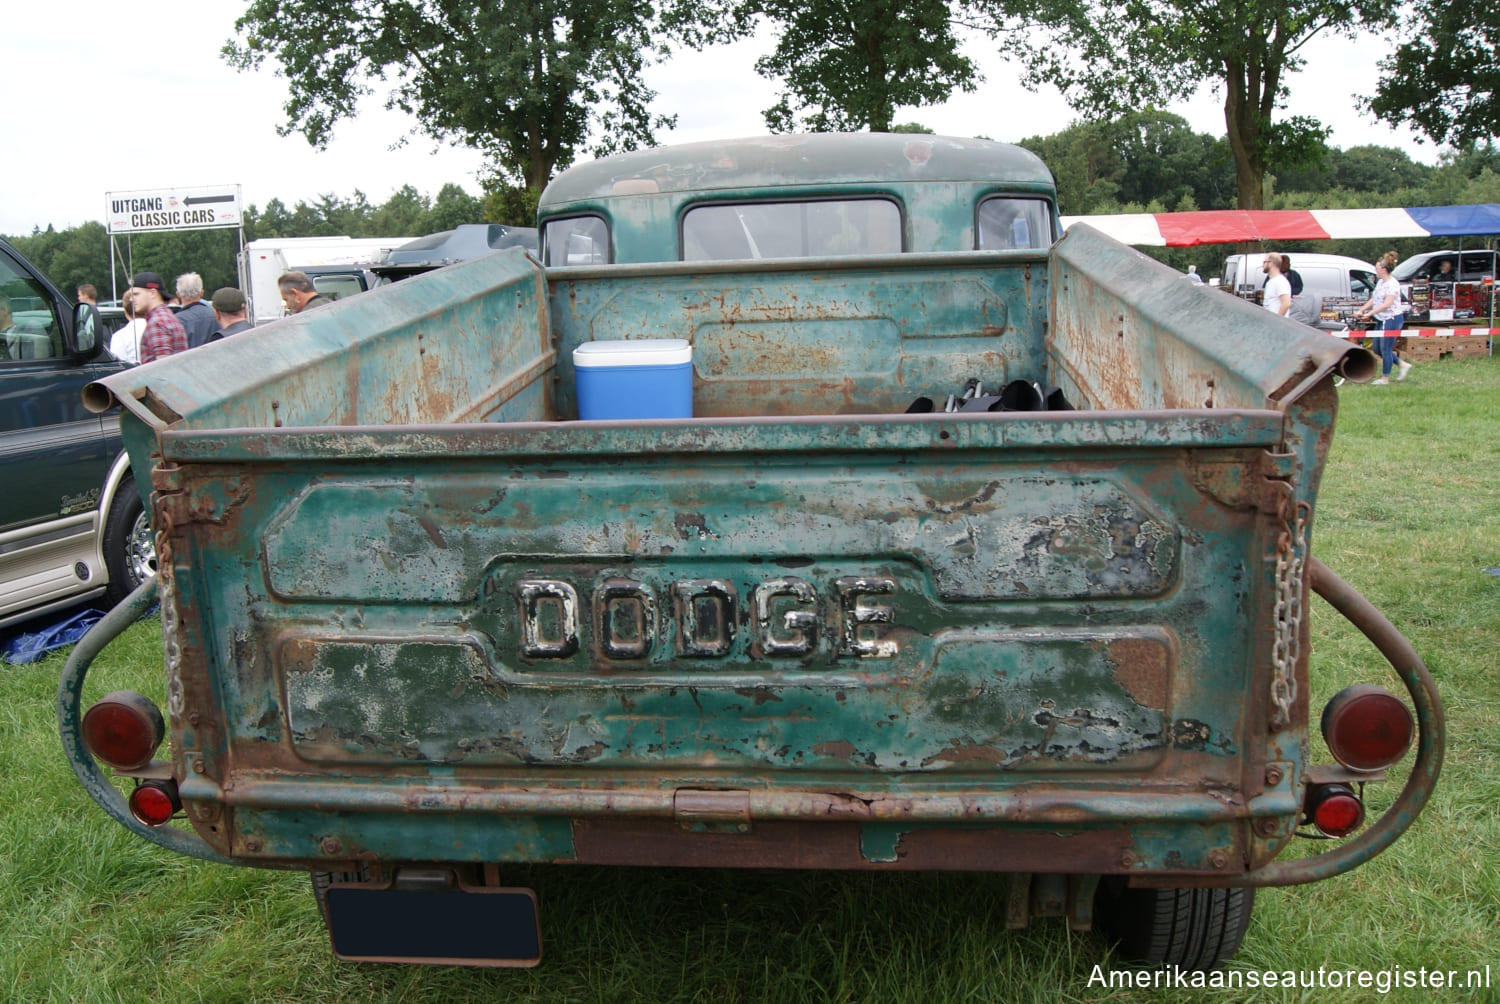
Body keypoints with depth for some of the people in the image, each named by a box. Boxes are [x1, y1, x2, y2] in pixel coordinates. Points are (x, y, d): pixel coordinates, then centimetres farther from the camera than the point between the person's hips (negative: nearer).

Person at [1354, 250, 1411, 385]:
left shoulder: (1392, 284, -17)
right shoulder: (1380, 282, 11)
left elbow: (1387, 304, -25)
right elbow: (1373, 299, 14)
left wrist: (1369, 313, -28)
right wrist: (1361, 310, 3)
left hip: (1392, 318, -10)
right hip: (1383, 319, 10)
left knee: (1385, 349, -3)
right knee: (1378, 348, 13)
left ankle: (1385, 378, 7)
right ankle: (1403, 365, 25)